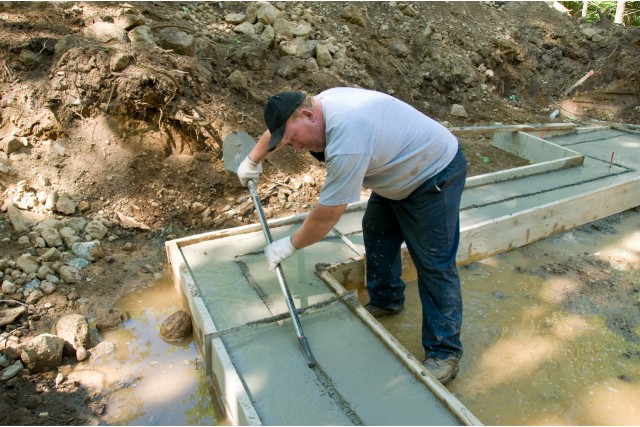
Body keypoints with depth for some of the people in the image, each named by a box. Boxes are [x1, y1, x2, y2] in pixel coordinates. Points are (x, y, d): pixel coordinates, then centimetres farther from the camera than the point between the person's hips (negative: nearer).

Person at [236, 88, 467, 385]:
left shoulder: (346, 144, -36)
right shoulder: (322, 102, -7)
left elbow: (326, 216, -27)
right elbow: (277, 128, 13)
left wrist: (289, 245, -11)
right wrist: (252, 161, 28)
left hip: (435, 176, -10)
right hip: (401, 168, 10)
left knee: (435, 264, -6)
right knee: (376, 232, 17)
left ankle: (445, 352, 7)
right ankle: (386, 301, 35)